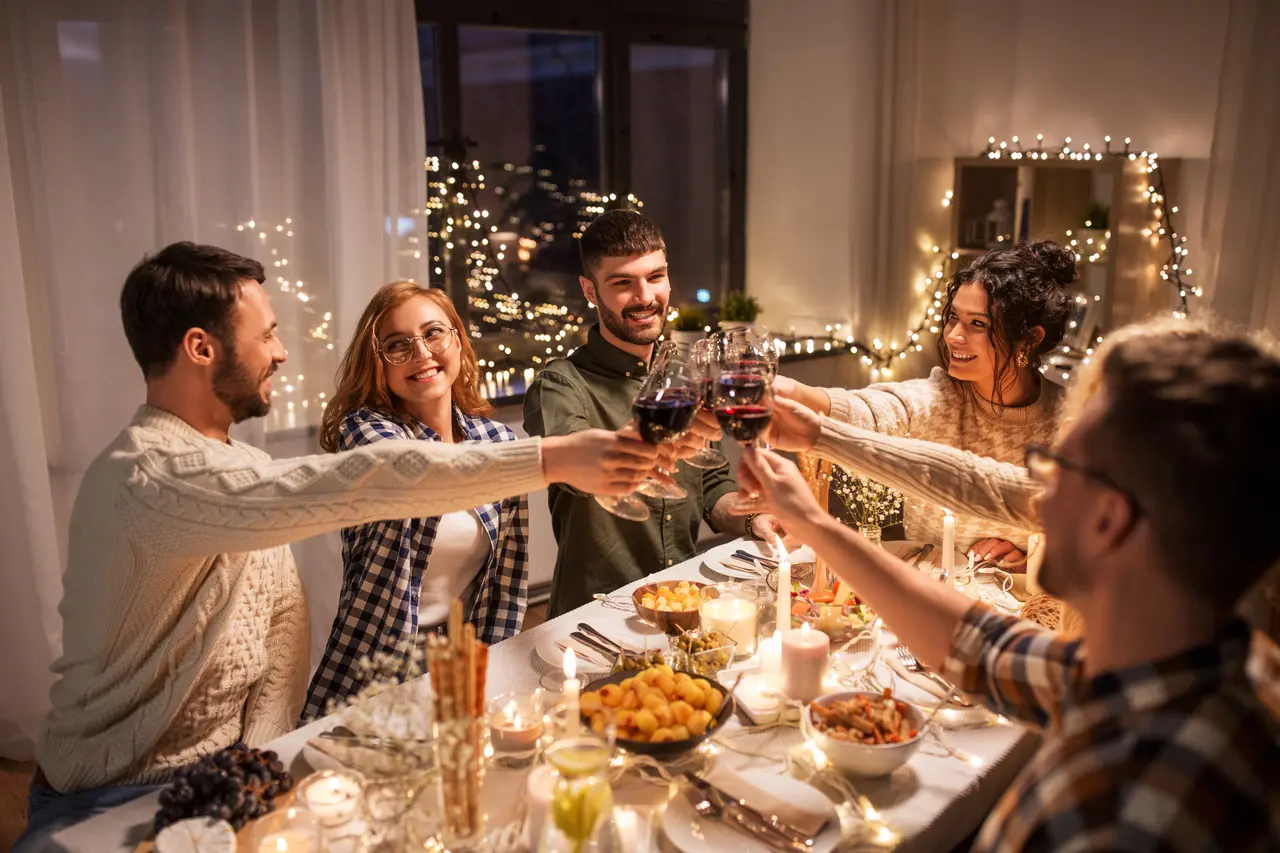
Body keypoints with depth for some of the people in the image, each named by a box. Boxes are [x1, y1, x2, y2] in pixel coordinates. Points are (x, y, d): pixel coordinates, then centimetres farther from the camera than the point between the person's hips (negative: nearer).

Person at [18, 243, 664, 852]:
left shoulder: (235, 464, 6)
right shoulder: (149, 475, -26)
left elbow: (285, 613, 4)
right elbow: (351, 485, -38)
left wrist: (259, 752, -11)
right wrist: (551, 458, -37)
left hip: (225, 768, 7)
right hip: (118, 795, -7)